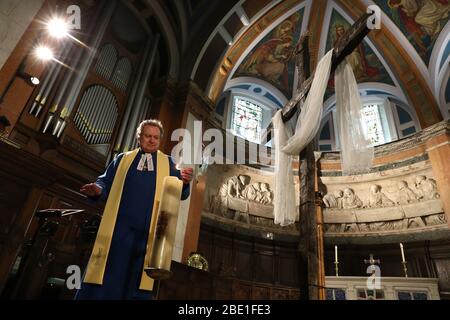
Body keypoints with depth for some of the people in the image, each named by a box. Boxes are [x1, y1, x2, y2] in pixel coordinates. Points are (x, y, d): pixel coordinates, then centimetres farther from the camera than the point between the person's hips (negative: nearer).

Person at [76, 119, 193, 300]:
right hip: (120, 224, 1)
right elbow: (106, 182, 12)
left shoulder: (167, 163, 15)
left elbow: (179, 193, 4)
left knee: (139, 280, 4)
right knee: (107, 276, -1)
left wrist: (184, 182, -18)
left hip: (150, 228, 0)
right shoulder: (123, 158, 18)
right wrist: (98, 189, -11)